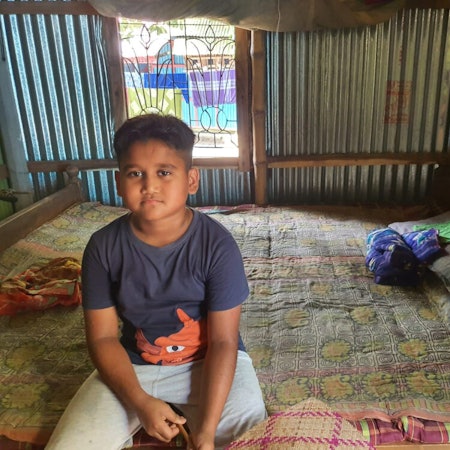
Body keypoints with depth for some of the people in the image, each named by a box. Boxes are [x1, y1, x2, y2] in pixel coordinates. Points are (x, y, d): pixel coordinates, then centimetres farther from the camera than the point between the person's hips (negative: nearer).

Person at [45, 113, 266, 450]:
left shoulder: (217, 244, -20)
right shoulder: (103, 247, -13)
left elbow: (223, 341, -18)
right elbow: (103, 336, -7)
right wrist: (140, 401, -20)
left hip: (208, 362, -1)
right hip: (132, 366, 2)